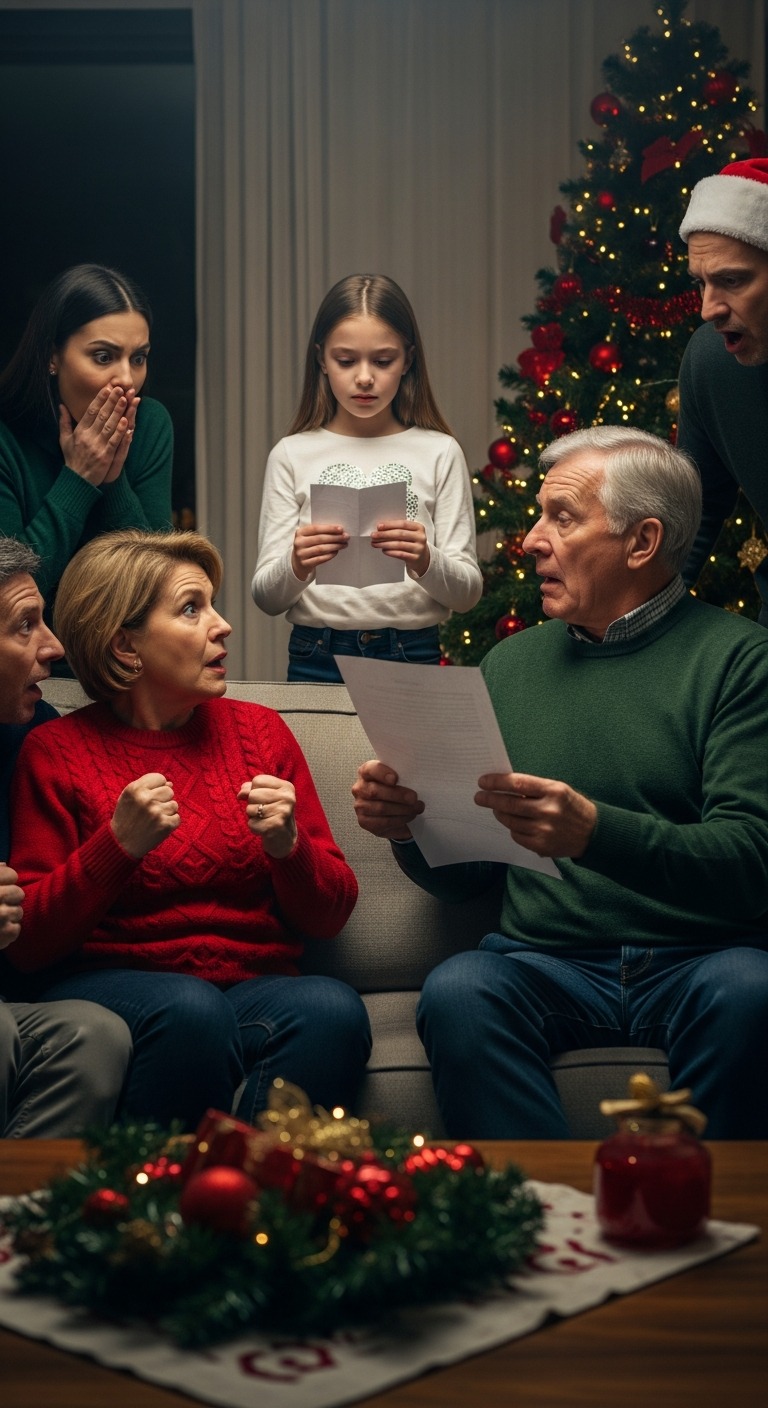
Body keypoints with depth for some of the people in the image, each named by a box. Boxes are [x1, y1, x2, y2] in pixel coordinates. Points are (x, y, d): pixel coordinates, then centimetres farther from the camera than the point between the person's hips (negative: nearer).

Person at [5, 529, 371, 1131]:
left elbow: (329, 916, 11)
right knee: (191, 1009, -35)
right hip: (111, 984, -2)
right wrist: (119, 844, -16)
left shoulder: (259, 731, 12)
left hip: (257, 984, 3)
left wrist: (288, 845, -11)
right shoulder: (56, 752, 4)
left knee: (333, 1009, -30)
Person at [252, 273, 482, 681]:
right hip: (317, 660, 0)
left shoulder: (439, 453, 5)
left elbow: (467, 593, 3)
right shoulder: (293, 455, 6)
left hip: (412, 659, 0)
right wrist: (296, 566, -18)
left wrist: (426, 561, -17)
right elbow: (266, 597, 3)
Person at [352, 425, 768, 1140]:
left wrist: (595, 832, -28)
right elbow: (461, 877, 19)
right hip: (546, 962, 3)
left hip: (699, 960, -2)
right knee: (456, 992, -28)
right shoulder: (510, 664, 15)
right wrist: (407, 827, -5)